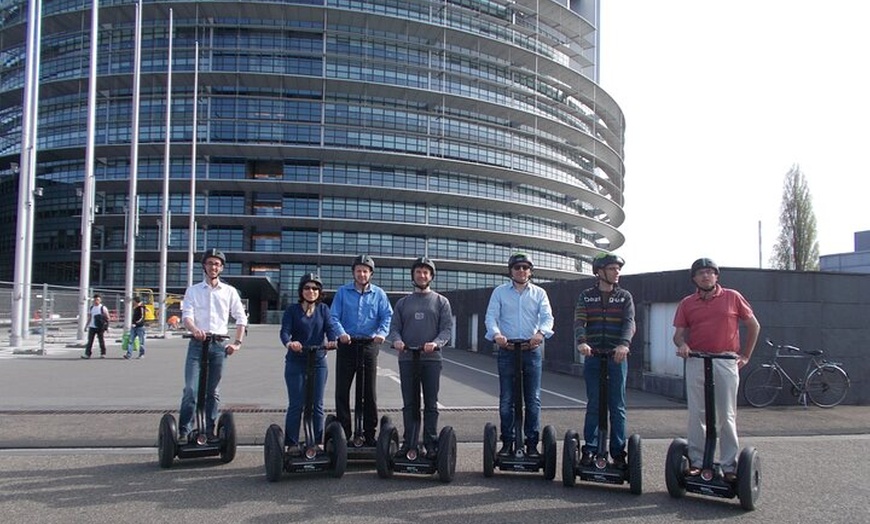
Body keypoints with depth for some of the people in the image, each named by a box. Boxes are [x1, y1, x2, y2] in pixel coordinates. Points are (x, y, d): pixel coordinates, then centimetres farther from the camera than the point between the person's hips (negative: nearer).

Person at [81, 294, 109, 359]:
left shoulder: (103, 308, -1)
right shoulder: (91, 308, 13)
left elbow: (107, 317, -1)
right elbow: (89, 318, 20)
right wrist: (86, 326, 15)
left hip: (100, 327, -4)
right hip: (92, 327, 4)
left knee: (101, 340, 2)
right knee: (90, 340, -2)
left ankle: (103, 353, 12)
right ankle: (87, 354, -3)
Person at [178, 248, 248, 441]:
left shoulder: (229, 291, 10)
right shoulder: (193, 291, 8)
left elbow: (241, 318, 10)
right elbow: (186, 315, -5)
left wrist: (238, 343, 0)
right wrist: (194, 330, -26)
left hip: (219, 344, 1)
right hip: (197, 343, -1)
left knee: (213, 391, 7)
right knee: (191, 389, -10)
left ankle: (210, 431, 13)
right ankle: (184, 431, -4)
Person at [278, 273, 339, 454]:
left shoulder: (323, 309, 7)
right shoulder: (292, 310, 0)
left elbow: (330, 327, -7)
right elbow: (285, 331, -12)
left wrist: (332, 341, -30)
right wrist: (289, 343, -35)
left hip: (318, 362, 2)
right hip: (295, 363, -2)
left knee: (317, 405, 5)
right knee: (296, 404, -1)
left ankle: (315, 443, 15)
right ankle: (292, 444, 8)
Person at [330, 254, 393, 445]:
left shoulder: (378, 294, 7)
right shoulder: (343, 292, 6)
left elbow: (387, 316, 0)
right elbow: (334, 316, 0)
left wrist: (382, 332, -20)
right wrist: (341, 332, -19)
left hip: (369, 345, 0)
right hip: (347, 344, 0)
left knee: (369, 392, 4)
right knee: (342, 390, 1)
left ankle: (370, 433, 12)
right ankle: (343, 432, 9)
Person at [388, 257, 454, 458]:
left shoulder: (441, 301, 8)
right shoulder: (403, 303, 14)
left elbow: (447, 328, 0)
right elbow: (394, 327, 9)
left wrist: (436, 343, -19)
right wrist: (397, 340, -14)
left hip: (431, 358, -2)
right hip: (407, 358, 2)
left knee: (431, 404, 1)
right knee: (409, 404, 5)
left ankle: (431, 444, 5)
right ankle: (409, 443, 10)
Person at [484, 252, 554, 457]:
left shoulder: (539, 293, 10)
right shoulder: (500, 292, 7)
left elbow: (548, 317, -2)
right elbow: (491, 317, -2)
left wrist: (541, 332, -24)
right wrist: (496, 334, -24)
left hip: (532, 350, 1)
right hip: (507, 350, -1)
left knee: (533, 400, 2)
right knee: (506, 400, 2)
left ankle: (532, 443, 8)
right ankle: (507, 443, 10)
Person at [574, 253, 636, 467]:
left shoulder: (625, 297, 7)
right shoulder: (586, 296, 8)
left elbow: (629, 322, -7)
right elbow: (579, 321, -5)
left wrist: (624, 344, -27)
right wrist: (582, 342, -26)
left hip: (617, 357, 0)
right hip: (593, 356, 0)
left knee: (617, 407, 4)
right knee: (593, 405, 4)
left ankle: (618, 452, 10)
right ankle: (589, 450, 10)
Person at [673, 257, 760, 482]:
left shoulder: (732, 297, 5)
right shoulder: (687, 303, 9)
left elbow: (754, 326, 13)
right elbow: (678, 333, 8)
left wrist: (746, 356, 9)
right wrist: (682, 344, -15)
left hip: (726, 362, -1)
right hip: (696, 362, 1)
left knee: (727, 416, 2)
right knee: (696, 415, 3)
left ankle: (730, 466, 8)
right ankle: (696, 462, 11)